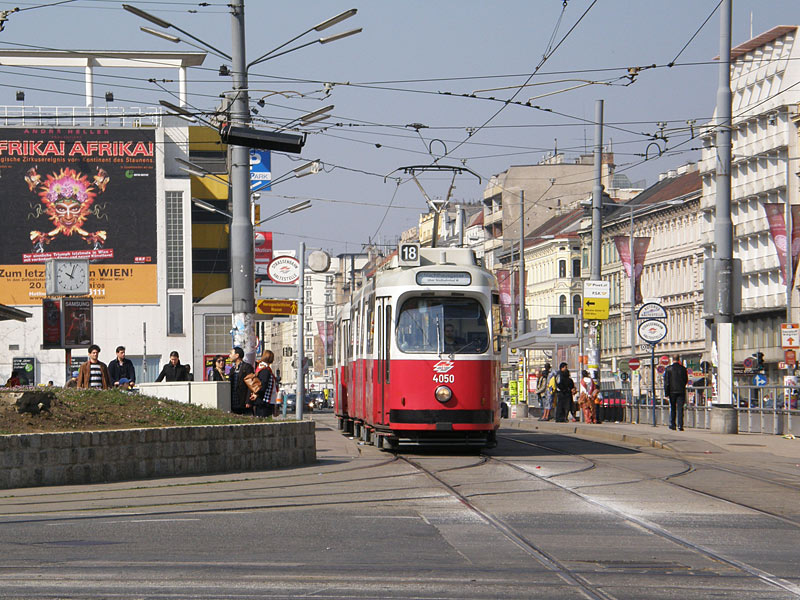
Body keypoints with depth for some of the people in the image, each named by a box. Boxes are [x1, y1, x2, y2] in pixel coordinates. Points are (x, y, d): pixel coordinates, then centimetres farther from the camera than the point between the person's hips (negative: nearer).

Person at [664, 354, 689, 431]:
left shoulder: (668, 369, -4)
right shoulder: (683, 368, -1)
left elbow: (666, 382, -5)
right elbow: (686, 380, 9)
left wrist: (666, 393, -1)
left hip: (672, 391, 0)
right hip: (681, 391, 0)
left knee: (672, 408, 12)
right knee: (680, 408, -1)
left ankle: (672, 425, 14)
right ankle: (680, 425, -10)